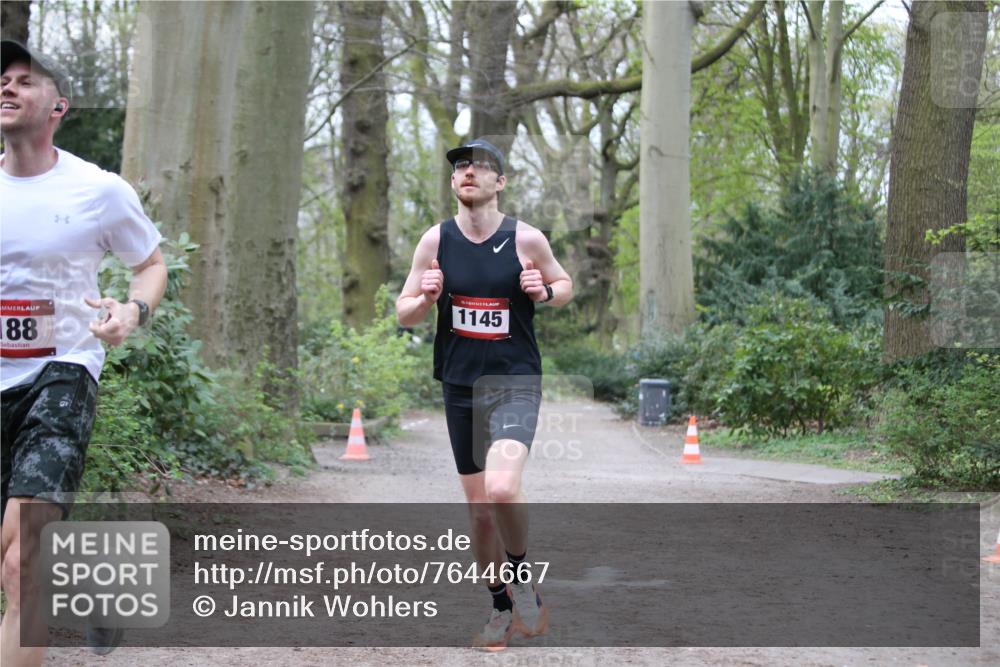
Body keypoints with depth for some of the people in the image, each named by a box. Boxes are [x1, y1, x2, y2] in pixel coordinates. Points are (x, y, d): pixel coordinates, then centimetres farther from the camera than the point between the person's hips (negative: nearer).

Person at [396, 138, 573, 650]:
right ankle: (502, 608, 28)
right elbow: (403, 313, 6)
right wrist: (426, 298, -16)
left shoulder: (526, 239, -6)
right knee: (478, 507, 11)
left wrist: (544, 291, -12)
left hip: (515, 382, -3)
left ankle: (522, 576, -1)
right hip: (460, 386, 4)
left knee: (501, 488, -27)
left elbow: (565, 285, 11)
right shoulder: (435, 240, 0)